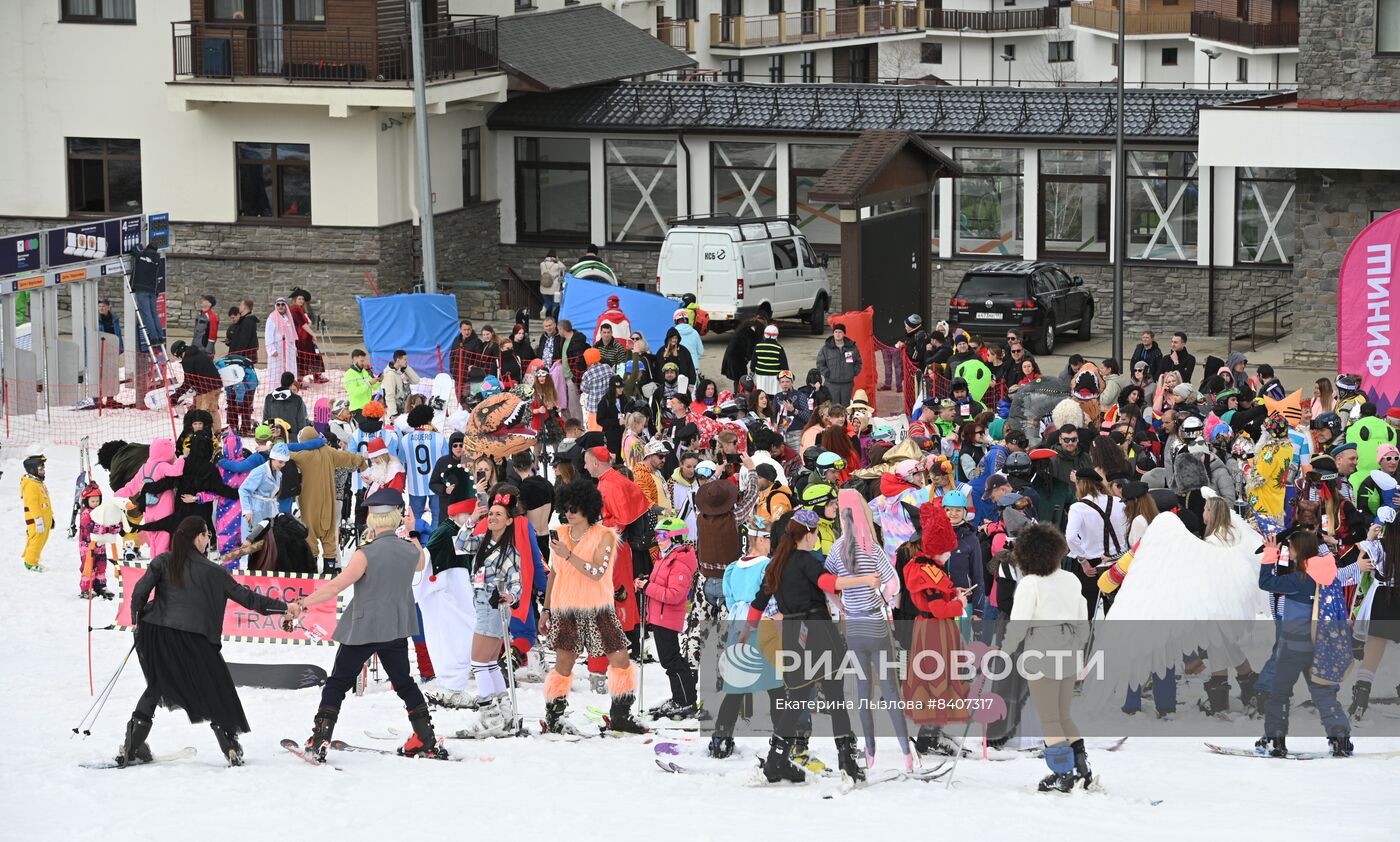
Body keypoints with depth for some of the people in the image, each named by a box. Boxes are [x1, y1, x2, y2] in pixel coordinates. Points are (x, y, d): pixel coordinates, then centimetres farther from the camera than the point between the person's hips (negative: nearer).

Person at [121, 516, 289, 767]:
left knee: (157, 685, 21)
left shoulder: (163, 562, 4)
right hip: (191, 640, -3)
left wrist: (137, 620, 11)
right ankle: (231, 748, 7)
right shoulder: (212, 571, -2)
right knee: (213, 689, 12)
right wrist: (282, 607, 9)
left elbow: (140, 591, -5)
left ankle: (131, 747, 12)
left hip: (155, 634, 3)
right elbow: (243, 596, 1)